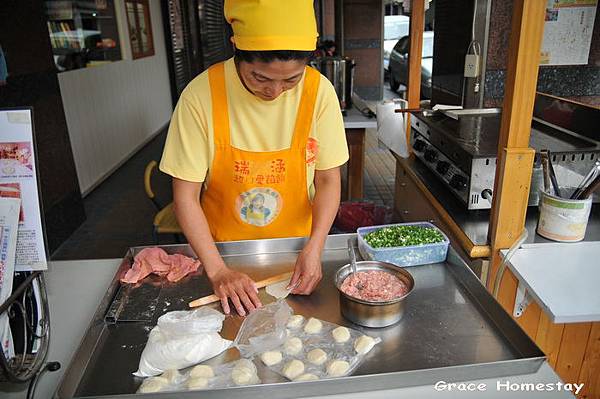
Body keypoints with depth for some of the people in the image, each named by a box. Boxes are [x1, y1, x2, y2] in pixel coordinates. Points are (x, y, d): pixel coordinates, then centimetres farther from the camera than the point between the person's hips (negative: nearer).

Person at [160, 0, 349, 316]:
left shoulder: (319, 91, -18)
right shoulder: (200, 96, -23)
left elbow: (328, 179, -10)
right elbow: (185, 196, -17)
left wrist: (313, 249, -22)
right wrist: (217, 270, -24)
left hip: (296, 246, 1)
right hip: (225, 251, 0)